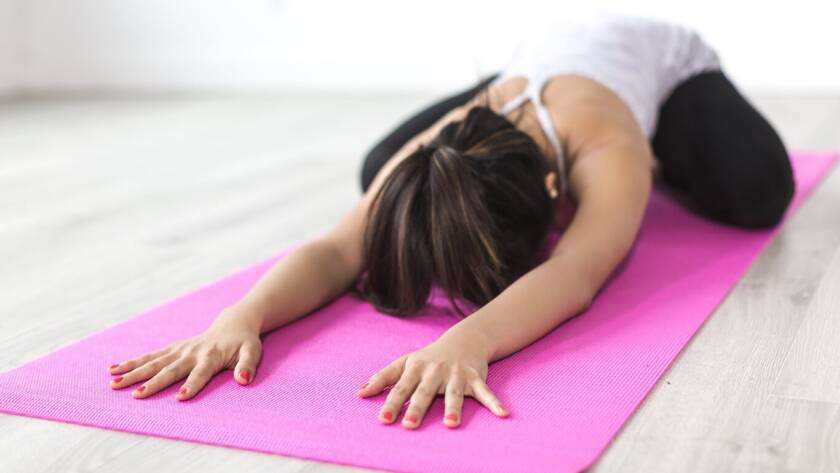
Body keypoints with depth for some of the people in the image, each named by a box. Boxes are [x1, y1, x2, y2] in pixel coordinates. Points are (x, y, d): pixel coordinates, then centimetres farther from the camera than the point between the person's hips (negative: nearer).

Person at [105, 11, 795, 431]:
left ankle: (658, 161, 13)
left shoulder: (608, 153, -49)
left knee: (755, 192, -29)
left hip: (664, 56, -2)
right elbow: (336, 251, -50)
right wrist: (242, 316, -71)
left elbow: (576, 273, -65)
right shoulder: (429, 161, -39)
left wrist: (468, 339, -85)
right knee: (379, 172, -3)